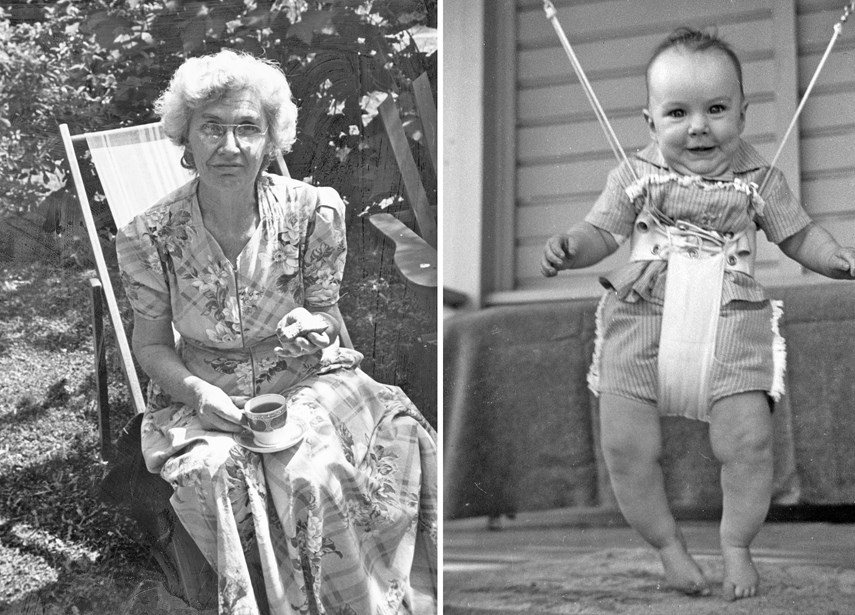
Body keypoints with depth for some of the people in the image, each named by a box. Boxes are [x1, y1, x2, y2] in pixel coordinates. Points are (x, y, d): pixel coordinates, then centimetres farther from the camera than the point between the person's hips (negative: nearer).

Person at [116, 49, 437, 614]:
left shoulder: (314, 212, -8)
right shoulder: (149, 237, -9)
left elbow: (330, 322, 4)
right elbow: (152, 345, 2)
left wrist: (316, 332, -20)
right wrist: (198, 393, -17)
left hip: (304, 382, 0)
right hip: (204, 395, 0)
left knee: (315, 472, -30)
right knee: (216, 472, -31)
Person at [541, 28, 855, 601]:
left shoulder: (759, 178, 6)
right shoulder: (636, 175, 6)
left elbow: (799, 232, 12)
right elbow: (603, 230, 9)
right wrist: (569, 246, -13)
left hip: (731, 323, 0)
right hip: (642, 319, 0)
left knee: (749, 439, -13)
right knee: (626, 445, -9)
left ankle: (737, 545, 8)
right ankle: (668, 543, 11)